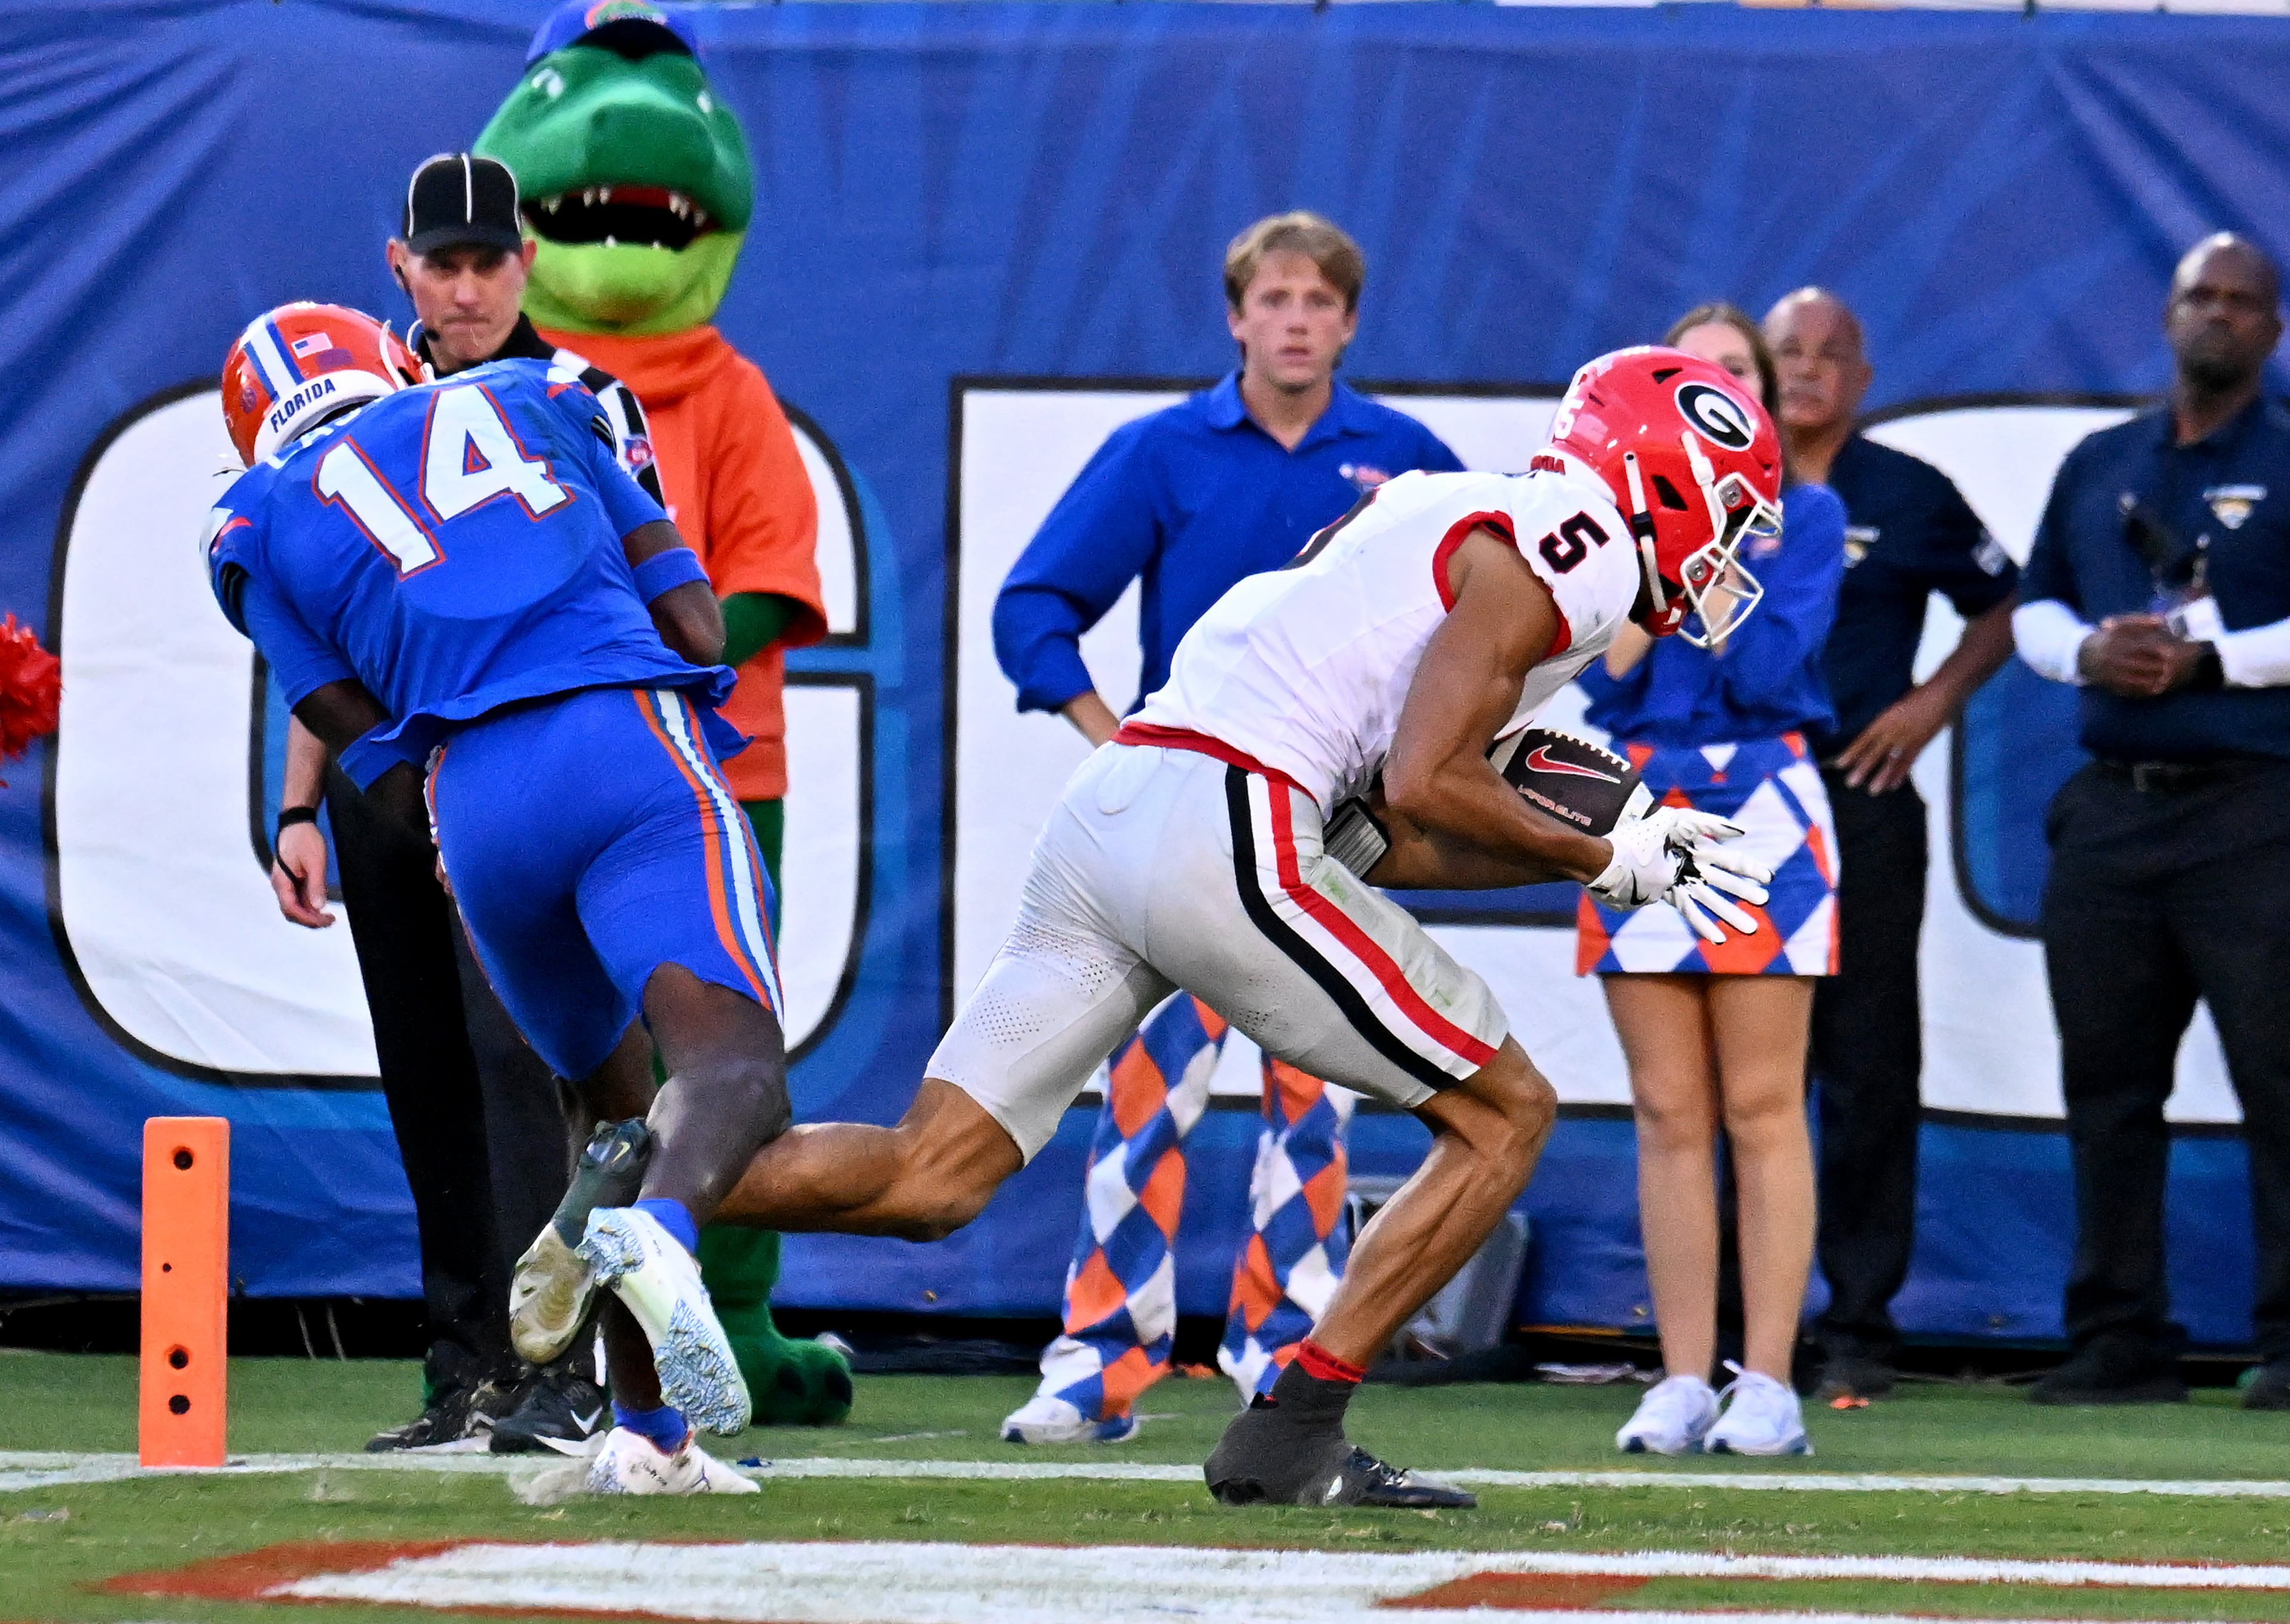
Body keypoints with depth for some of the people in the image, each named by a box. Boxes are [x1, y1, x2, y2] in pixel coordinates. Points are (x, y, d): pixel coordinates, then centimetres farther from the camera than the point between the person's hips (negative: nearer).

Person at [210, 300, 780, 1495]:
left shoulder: (261, 528, 22)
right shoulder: (524, 401, 26)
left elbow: (389, 780, 14)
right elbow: (695, 625, 20)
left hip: (475, 800, 2)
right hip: (628, 736, -2)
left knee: (613, 1100, 22)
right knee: (730, 1071, -16)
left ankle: (647, 1435, 18)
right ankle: (659, 1230, -48)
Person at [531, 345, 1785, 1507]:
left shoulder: (1443, 524, 29)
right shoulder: (1551, 553, 0)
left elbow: (1374, 842, 25)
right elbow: (1418, 789, -12)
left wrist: (1586, 843, 25)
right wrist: (1603, 860, 1)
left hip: (1108, 806, 9)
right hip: (1227, 832, -9)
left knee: (930, 1179, 5)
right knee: (1503, 1116, 5)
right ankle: (1291, 1436, 0)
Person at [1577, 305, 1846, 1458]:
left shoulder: (1804, 518, 4)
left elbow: (1768, 670, -9)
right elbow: (1605, 681, -1)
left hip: (1761, 812, -3)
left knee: (1761, 1110, -5)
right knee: (1668, 1114, 2)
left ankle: (1767, 1383, -4)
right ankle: (1683, 1382, 4)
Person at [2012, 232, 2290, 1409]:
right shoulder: (2099, 466, 18)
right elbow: (2034, 606, 21)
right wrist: (2087, 651, 0)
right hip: (2111, 811, 6)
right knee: (2106, 1078, 6)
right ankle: (2119, 1341, 11)